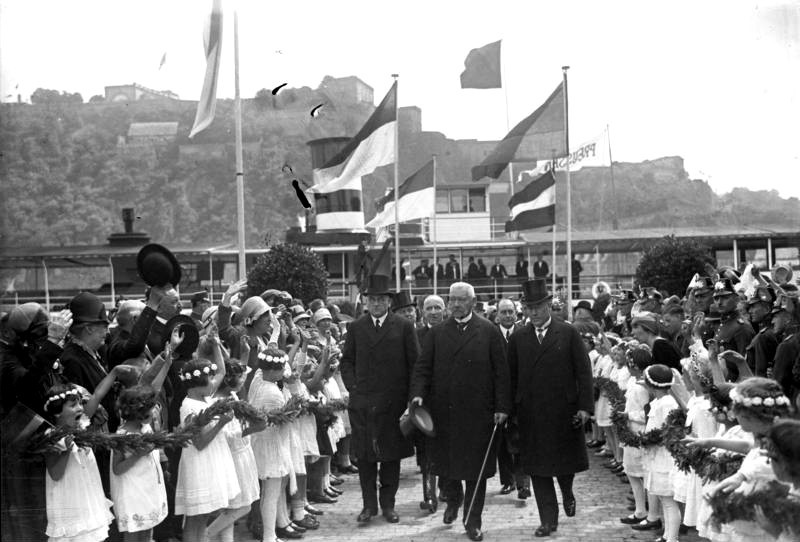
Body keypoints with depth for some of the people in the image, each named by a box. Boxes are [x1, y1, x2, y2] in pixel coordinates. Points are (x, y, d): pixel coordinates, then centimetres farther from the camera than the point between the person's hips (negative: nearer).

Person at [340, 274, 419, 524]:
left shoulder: (404, 327, 2)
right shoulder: (355, 328, 8)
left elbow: (415, 363, 3)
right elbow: (346, 362, 13)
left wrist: (410, 395, -2)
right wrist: (353, 387, 1)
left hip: (393, 401, -1)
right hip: (362, 402, 1)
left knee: (392, 454, 5)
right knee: (364, 454, 4)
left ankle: (388, 504, 17)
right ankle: (369, 504, 14)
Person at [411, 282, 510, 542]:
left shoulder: (489, 331, 1)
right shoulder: (436, 333, 8)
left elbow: (501, 371, -1)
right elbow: (423, 367, 5)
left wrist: (502, 406, -6)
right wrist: (418, 394, -12)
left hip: (477, 413, -2)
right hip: (443, 411, 2)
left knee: (476, 468, 4)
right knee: (444, 462, 11)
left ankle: (472, 521, 17)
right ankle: (453, 499, 40)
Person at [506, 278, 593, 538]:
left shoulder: (568, 333, -1)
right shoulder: (518, 338, 5)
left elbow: (584, 371, -2)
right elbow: (511, 377, 7)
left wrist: (585, 406, -9)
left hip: (564, 411, -1)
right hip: (531, 414, 2)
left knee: (566, 460, 10)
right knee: (537, 468, 3)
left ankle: (567, 493, 42)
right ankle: (548, 519, 13)